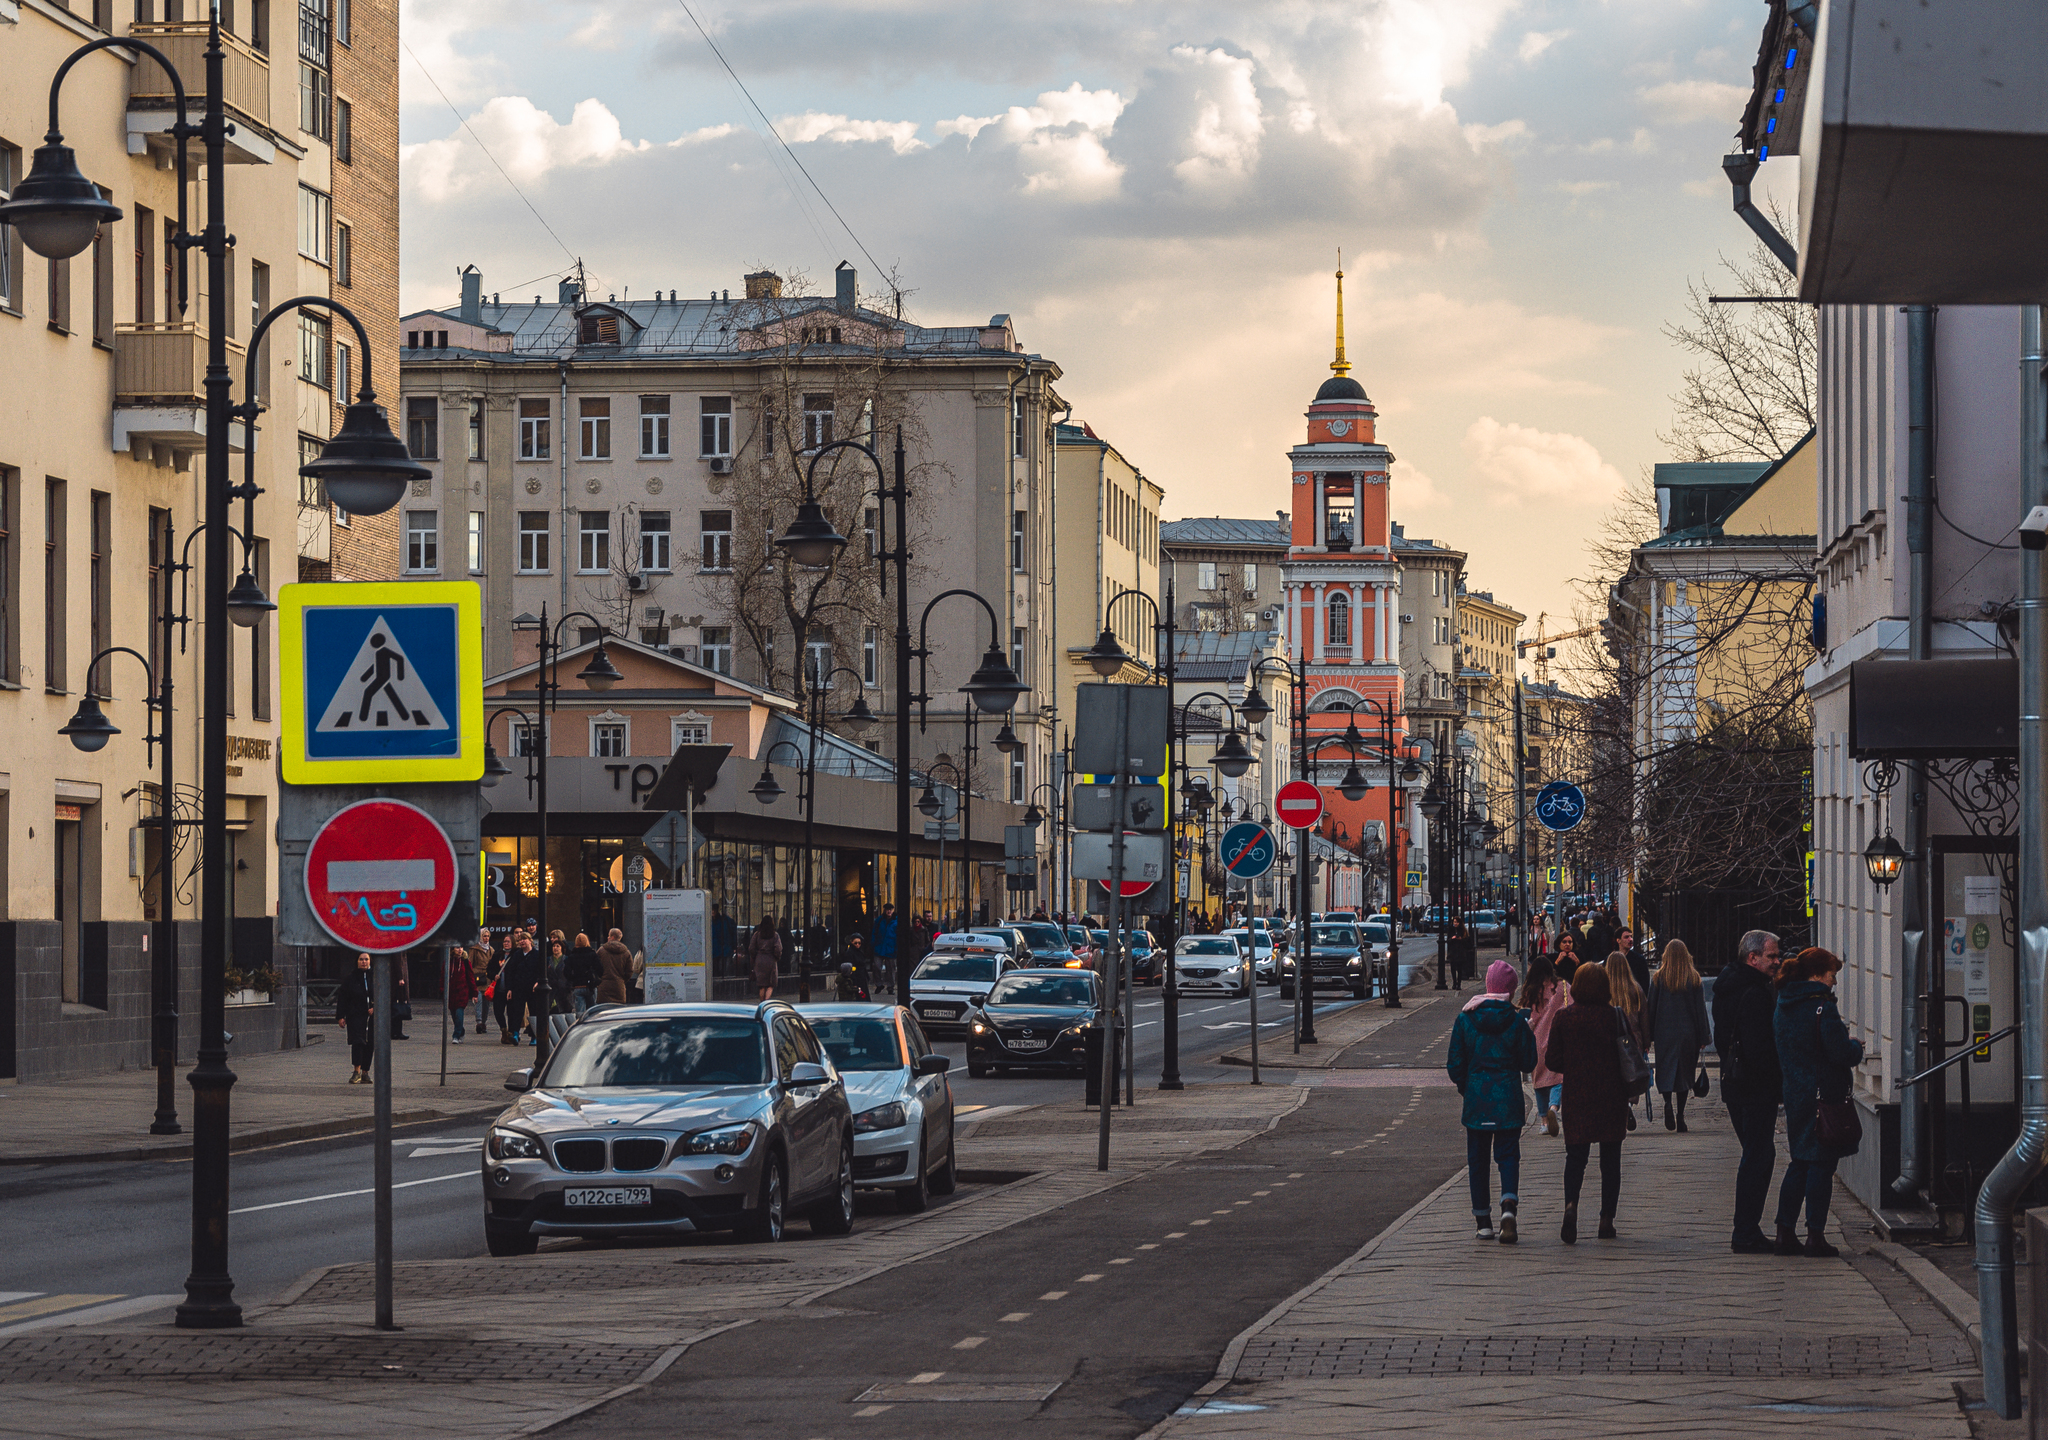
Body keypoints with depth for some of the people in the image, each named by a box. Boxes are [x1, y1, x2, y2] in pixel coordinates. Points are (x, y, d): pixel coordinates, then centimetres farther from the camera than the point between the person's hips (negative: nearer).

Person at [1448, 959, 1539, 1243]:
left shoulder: (1465, 1019, -2)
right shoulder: (1516, 1021, -7)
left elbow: (1455, 1064, 0)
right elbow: (1528, 1063, -2)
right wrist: (1530, 1036, 12)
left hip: (1476, 1100, 1)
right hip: (1508, 1100, -1)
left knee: (1477, 1159, 11)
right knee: (1508, 1156, 5)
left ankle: (1483, 1222, 12)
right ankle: (1508, 1206, -21)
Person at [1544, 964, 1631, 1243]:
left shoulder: (1563, 1018, -4)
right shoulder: (1614, 1017, -7)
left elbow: (1552, 1060, -2)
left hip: (1576, 1096, 0)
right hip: (1611, 1097, 0)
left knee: (1576, 1154, 6)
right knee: (1610, 1158, 9)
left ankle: (1571, 1204, -20)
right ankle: (1607, 1218, 8)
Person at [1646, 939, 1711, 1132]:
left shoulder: (1658, 978, -2)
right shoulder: (1694, 978, -1)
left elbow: (1651, 1007, 1)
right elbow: (1700, 1008, 1)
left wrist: (1649, 1036, 8)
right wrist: (1703, 1037, 6)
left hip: (1664, 1030, -1)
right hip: (1688, 1032, 1)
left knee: (1665, 1070, 4)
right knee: (1684, 1071, 9)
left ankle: (1667, 1102, -22)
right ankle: (1680, 1115, 4)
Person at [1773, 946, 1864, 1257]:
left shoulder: (1783, 1007, 9)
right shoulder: (1821, 1007, -17)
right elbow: (1841, 1052, -20)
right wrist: (1856, 1046, 3)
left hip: (1793, 1093, 8)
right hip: (1823, 1096, -8)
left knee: (1800, 1162, 15)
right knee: (1821, 1163, -1)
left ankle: (1785, 1232, 13)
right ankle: (1815, 1236, 0)